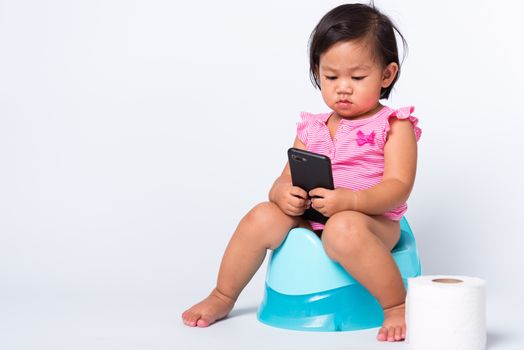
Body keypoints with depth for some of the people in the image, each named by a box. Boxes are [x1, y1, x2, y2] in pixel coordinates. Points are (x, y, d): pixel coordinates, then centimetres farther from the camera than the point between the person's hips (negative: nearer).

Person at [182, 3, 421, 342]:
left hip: (371, 220, -5)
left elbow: (398, 187, -13)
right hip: (310, 219, 5)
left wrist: (350, 200, -30)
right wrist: (282, 193, -16)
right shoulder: (312, 129, 14)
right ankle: (222, 298, 3)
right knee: (262, 218, -17)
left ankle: (398, 306, -21)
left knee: (343, 229, -38)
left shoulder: (394, 125, -2)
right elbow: (286, 179, 11)